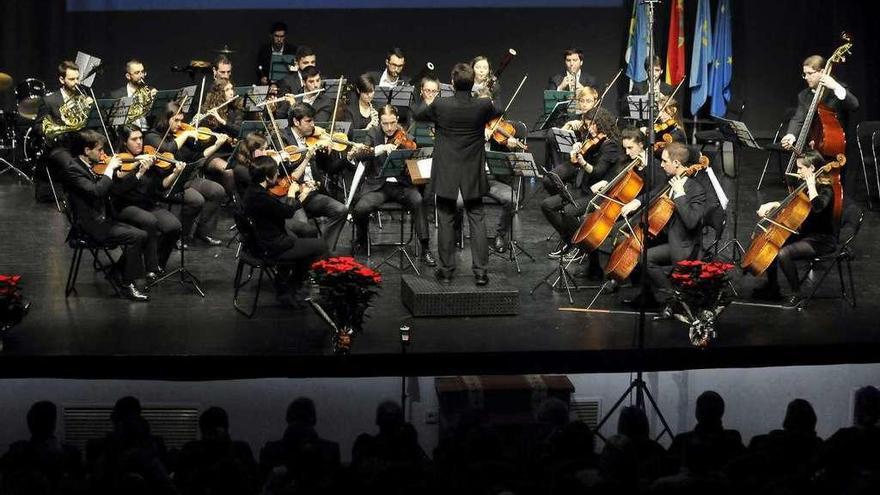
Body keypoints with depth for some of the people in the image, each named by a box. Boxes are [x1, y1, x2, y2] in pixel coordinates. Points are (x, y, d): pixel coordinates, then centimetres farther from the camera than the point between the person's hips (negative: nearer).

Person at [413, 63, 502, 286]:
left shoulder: (440, 105, -15)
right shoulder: (483, 105, -13)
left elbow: (418, 115, 6)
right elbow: (498, 112, 13)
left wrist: (428, 102, 27)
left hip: (446, 172, -1)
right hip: (473, 174, 1)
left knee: (446, 220, 7)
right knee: (476, 219, 7)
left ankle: (446, 270, 11)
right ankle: (481, 271, 2)